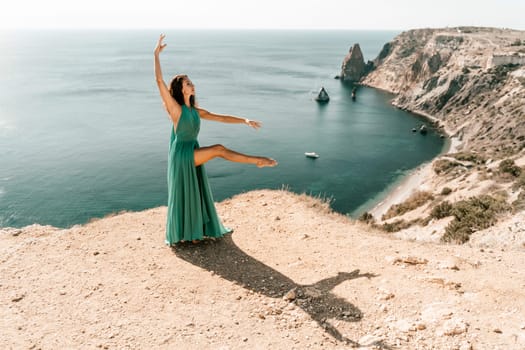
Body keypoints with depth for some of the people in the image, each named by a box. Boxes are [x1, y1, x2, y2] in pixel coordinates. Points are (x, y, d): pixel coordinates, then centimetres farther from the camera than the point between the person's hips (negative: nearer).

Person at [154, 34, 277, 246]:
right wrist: (156, 53, -18)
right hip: (182, 156, -7)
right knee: (219, 149, -15)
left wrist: (245, 121, 2)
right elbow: (159, 80, -17)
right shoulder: (175, 108, -9)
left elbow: (220, 118, 10)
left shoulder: (195, 111, 11)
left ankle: (194, 232, 23)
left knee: (196, 194, 11)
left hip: (193, 156, 7)